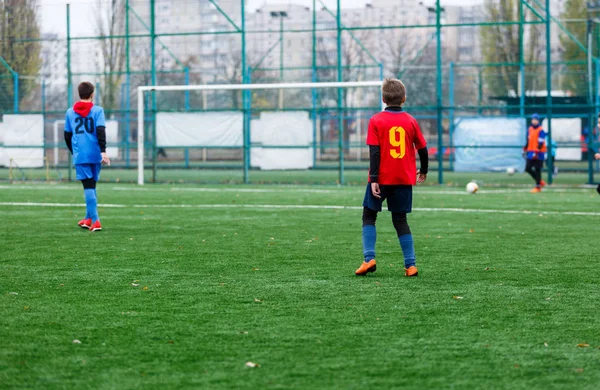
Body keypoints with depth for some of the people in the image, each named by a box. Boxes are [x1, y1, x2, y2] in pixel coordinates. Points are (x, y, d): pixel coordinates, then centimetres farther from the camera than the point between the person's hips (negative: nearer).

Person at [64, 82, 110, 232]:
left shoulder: (70, 112, 9)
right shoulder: (97, 110, 1)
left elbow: (67, 136, 14)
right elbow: (100, 131, -12)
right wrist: (103, 151, -15)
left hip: (80, 156, 0)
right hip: (95, 154, 0)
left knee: (88, 187, -3)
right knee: (91, 186, 16)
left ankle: (95, 221, -13)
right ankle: (89, 219, 24)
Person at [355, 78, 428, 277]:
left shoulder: (376, 121, -5)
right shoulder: (410, 121, 3)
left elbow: (374, 152, -10)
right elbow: (422, 148, 8)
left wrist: (373, 179, -11)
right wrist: (423, 171, 24)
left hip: (382, 178, -3)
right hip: (405, 179, 3)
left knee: (369, 216, 10)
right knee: (400, 220, 10)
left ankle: (369, 259, -6)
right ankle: (410, 265, 3)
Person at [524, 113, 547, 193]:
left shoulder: (541, 131, -10)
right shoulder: (530, 129, 11)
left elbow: (541, 143, -17)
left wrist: (536, 152, -25)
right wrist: (525, 150, 18)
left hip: (539, 153, -7)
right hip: (531, 152, 7)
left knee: (537, 169, -3)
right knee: (528, 169, 4)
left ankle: (538, 187, 6)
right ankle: (540, 181, 21)